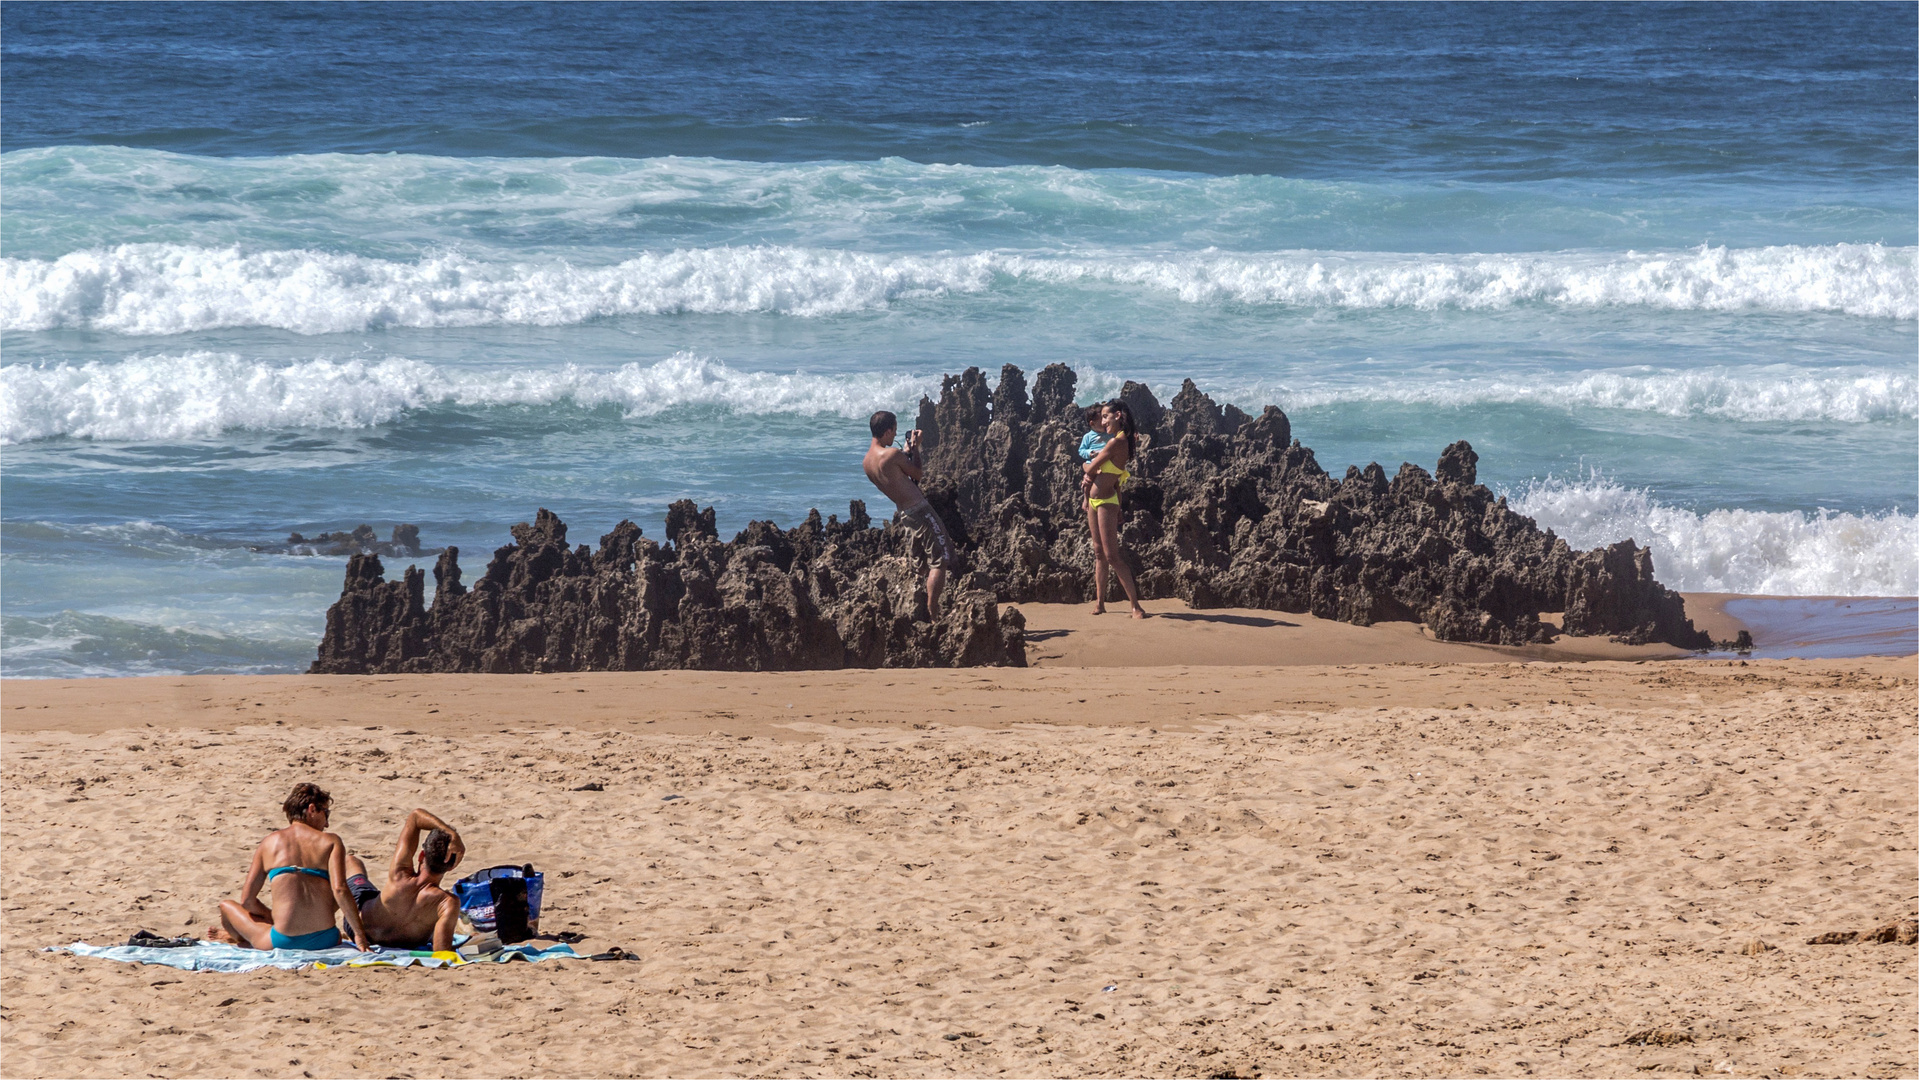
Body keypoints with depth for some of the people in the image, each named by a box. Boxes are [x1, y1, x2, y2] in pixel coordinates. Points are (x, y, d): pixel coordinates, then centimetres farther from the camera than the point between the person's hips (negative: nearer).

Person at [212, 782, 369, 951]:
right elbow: (339, 890, -11)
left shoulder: (269, 843, 9)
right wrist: (359, 933, -7)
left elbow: (246, 900, 8)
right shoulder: (331, 842, 4)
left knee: (226, 906, 22)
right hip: (324, 940, 0)